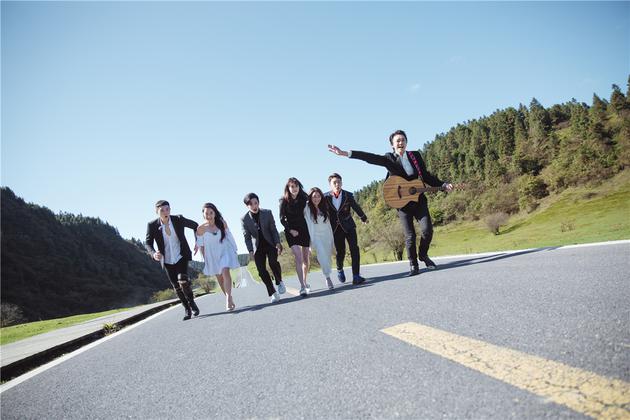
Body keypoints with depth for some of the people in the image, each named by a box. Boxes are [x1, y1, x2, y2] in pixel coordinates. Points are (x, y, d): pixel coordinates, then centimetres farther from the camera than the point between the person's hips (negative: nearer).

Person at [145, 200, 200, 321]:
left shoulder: (179, 219, -13)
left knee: (183, 280, -21)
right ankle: (187, 309, 22)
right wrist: (153, 254, -28)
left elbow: (195, 226, 2)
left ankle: (192, 303, 2)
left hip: (181, 256, -2)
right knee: (177, 287, 6)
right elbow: (148, 243, -7)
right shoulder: (152, 225, -13)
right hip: (167, 261, 2)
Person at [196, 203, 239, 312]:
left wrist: (234, 251, 6)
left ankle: (228, 298, -24)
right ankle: (229, 299, 27)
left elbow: (229, 236, 2)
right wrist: (205, 260, -1)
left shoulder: (222, 223, -10)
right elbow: (201, 245, -4)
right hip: (212, 255, 1)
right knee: (219, 277, 11)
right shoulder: (201, 229, -13)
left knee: (225, 272, -22)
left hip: (225, 252, -1)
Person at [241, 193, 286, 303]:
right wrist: (250, 251, -14)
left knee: (273, 262, -24)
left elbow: (273, 229, -2)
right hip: (258, 247, 1)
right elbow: (247, 236, -5)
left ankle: (279, 282, 2)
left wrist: (278, 243, -12)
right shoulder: (244, 219, -5)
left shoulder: (267, 213, -4)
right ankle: (273, 293, 2)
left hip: (270, 243, -1)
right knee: (262, 270, -9)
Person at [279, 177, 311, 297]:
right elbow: (282, 219, -2)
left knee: (306, 258, 8)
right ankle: (302, 287, -17)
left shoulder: (304, 199, 0)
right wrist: (290, 230, -12)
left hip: (305, 230, 3)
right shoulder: (284, 201, -5)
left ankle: (305, 282, 27)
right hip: (292, 232, -3)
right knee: (298, 258, -15)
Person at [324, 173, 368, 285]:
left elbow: (356, 207, 10)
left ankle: (356, 276, -11)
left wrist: (364, 218, 23)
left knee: (354, 249, -12)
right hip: (336, 228, 0)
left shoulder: (348, 195, -4)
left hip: (349, 226, 0)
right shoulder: (326, 197, -6)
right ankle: (339, 269, 38)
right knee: (340, 252, 6)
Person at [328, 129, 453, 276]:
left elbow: (426, 176, 14)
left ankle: (423, 255, 19)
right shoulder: (389, 158, 2)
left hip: (419, 200, 2)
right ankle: (413, 265, 14)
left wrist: (443, 184, 1)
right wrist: (345, 153, -24)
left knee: (427, 230, -7)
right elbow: (371, 157, -11)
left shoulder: (416, 155, 10)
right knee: (410, 236, 0)